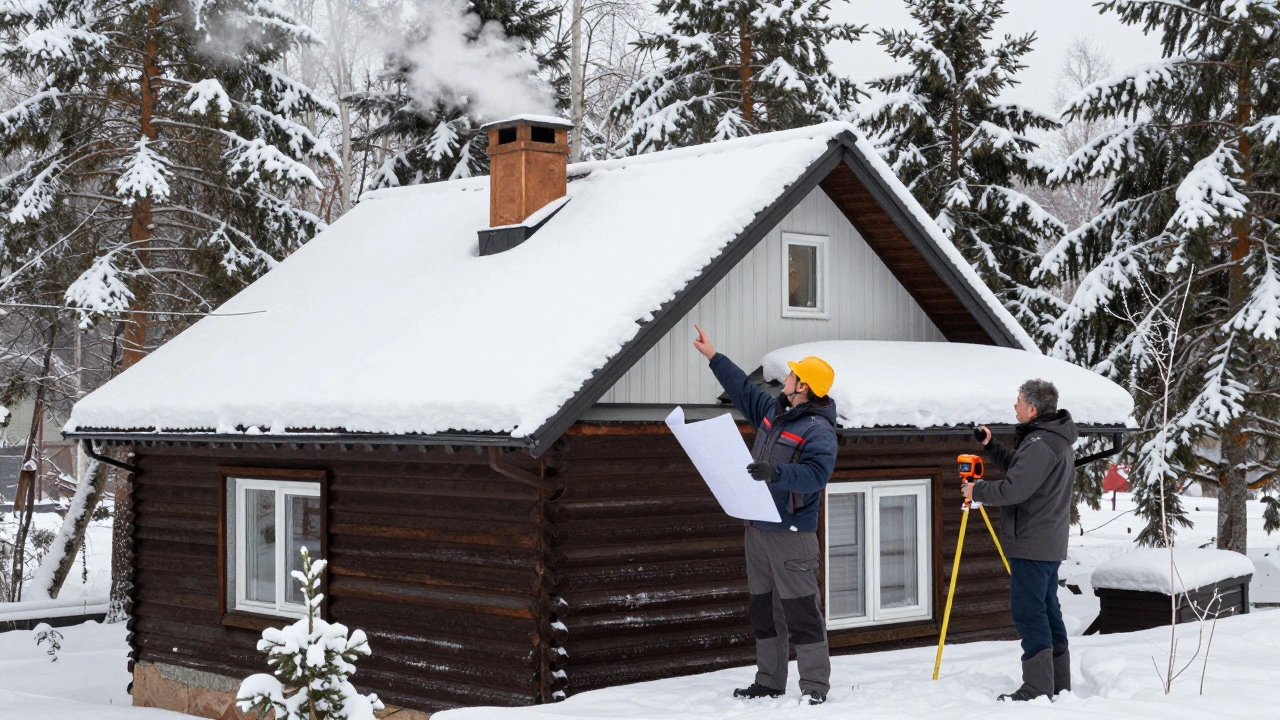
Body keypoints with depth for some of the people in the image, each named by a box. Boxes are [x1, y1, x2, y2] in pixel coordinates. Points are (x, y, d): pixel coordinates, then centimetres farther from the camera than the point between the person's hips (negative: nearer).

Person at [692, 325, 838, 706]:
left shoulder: (818, 430, -15)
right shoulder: (773, 411, 11)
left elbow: (815, 474, -27)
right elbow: (744, 389, 26)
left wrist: (775, 472, -39)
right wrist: (713, 356, 30)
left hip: (791, 533, -9)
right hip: (758, 528, 9)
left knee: (800, 609, -8)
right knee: (762, 608, 13)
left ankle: (814, 686, -4)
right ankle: (769, 682, 22)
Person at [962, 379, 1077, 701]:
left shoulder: (1040, 444, -18)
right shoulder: (1056, 439, 15)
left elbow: (1014, 489, -24)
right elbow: (1018, 470, 24)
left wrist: (977, 490, -9)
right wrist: (991, 446, 14)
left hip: (1031, 544, -11)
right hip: (1050, 543, 11)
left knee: (1028, 612, -8)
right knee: (1047, 610, 13)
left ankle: (1037, 688, -9)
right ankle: (1058, 685, 18)